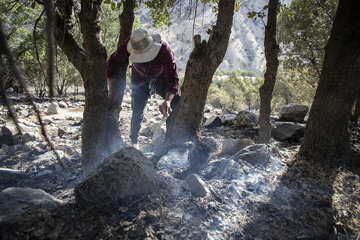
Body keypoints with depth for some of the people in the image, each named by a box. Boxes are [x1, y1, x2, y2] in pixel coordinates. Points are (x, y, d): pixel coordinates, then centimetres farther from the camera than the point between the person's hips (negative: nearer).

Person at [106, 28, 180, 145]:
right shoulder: (127, 45, -31)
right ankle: (133, 142, 14)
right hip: (140, 81, 1)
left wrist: (167, 100, -53)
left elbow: (173, 79, -37)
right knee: (137, 112, -5)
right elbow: (112, 63, -21)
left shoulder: (164, 49, -37)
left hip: (162, 79, -1)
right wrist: (113, 90, -33)